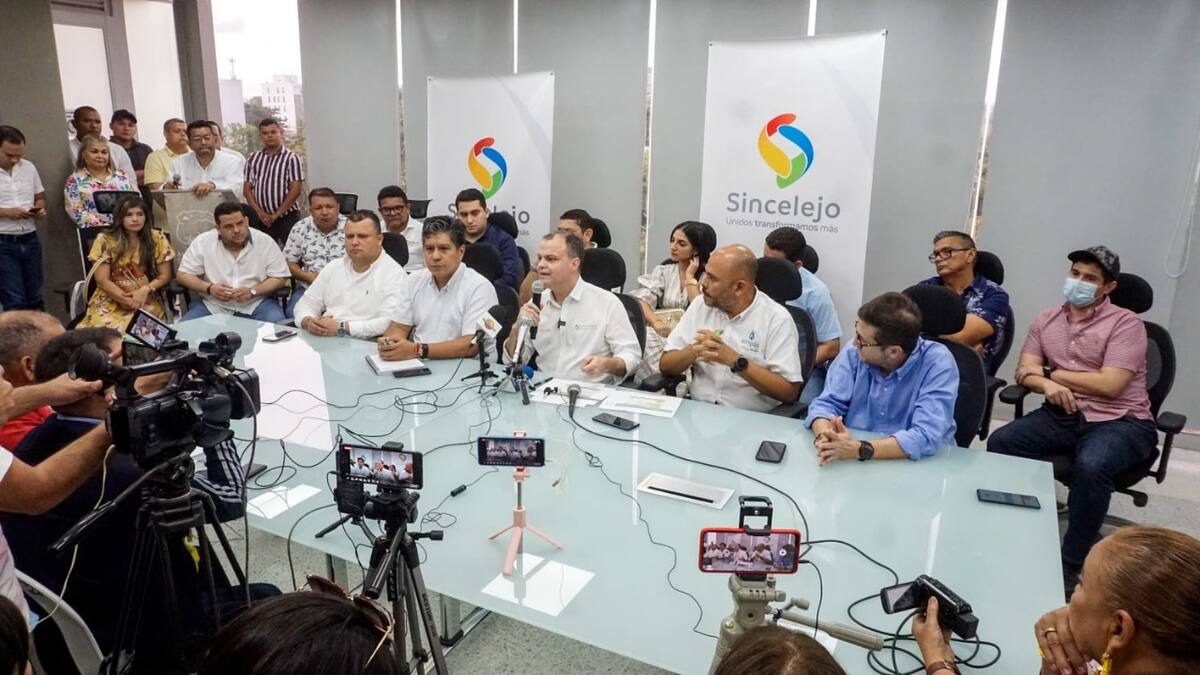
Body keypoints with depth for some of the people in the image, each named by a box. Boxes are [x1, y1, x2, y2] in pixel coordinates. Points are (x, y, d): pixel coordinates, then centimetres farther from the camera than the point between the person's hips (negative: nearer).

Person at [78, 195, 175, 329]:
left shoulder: (157, 239, 4)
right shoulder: (105, 240, 1)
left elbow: (165, 275, 5)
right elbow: (102, 280, -3)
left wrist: (145, 290, -15)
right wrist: (129, 301, -16)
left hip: (146, 300, 0)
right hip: (111, 300, 0)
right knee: (104, 328, -31)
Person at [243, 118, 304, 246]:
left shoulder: (292, 158, -2)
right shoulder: (253, 159, 10)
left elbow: (295, 190, -8)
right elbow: (247, 189, 9)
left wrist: (276, 214, -12)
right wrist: (260, 212, -6)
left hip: (288, 216, -3)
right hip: (261, 219, 4)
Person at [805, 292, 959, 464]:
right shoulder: (854, 352, -4)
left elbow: (927, 437, -24)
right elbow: (827, 403, -5)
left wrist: (859, 450, -32)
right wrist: (824, 437, -26)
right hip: (852, 464, 3)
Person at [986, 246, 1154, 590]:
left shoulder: (1125, 323, -5)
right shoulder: (1046, 320, 11)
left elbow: (1109, 385, -15)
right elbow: (1024, 372, 5)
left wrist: (1052, 372, -6)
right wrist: (1046, 383, -19)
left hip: (1120, 421, -4)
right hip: (1063, 415, 5)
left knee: (1091, 467, -35)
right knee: (1000, 442, -20)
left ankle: (1072, 565, -20)